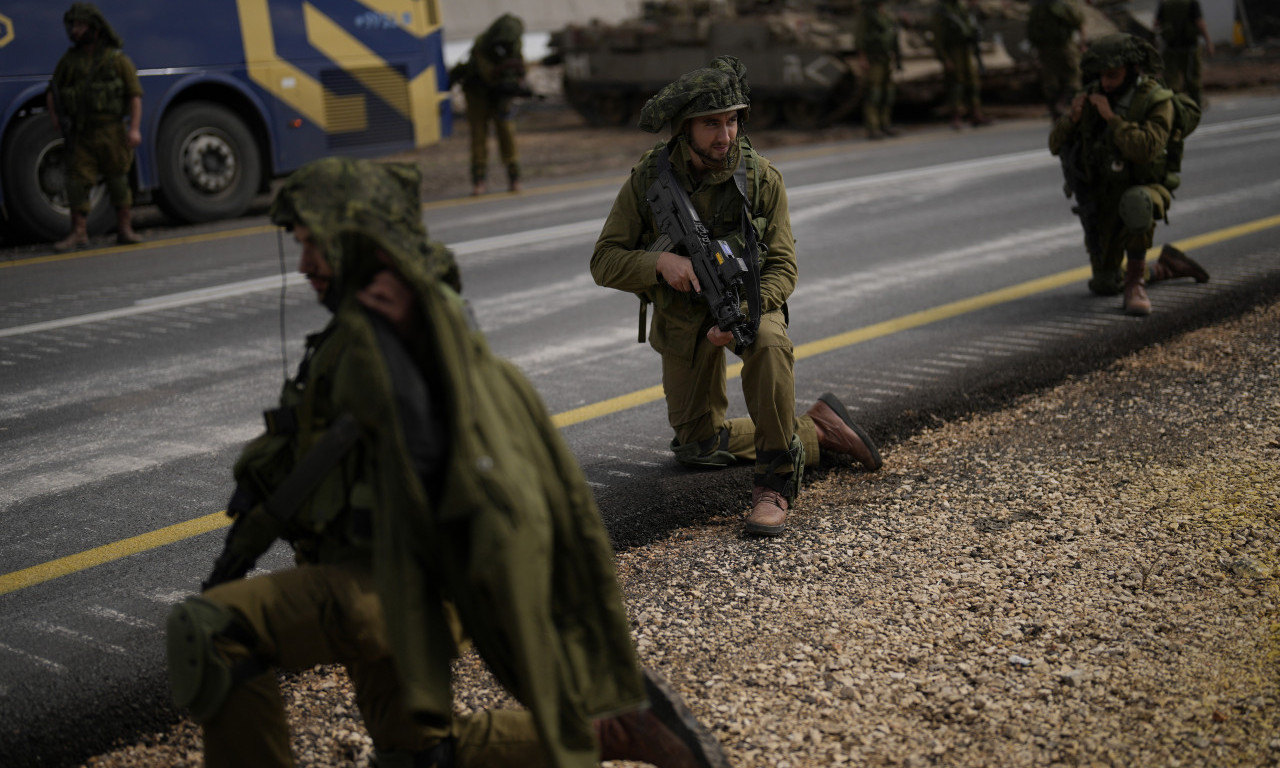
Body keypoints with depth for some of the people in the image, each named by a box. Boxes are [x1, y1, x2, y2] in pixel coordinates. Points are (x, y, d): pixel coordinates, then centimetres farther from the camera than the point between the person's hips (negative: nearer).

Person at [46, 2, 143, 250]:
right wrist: (56, 118, 4)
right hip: (80, 135, 3)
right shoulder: (68, 60, 10)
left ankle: (125, 229, 15)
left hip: (111, 132, -3)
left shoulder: (117, 59, 1)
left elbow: (135, 95, -3)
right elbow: (52, 94, 21)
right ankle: (79, 233, 2)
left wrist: (135, 128, -14)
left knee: (118, 180, 3)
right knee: (77, 181, -3)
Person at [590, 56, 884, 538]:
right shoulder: (648, 180, -15)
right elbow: (604, 262, -14)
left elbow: (782, 267, -14)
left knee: (769, 343, -40)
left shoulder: (761, 178, -17)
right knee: (698, 448, 9)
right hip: (681, 314, 3)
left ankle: (775, 482, -28)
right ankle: (815, 431, 25)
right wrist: (659, 261, -34)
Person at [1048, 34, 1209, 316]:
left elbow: (1146, 150, -32)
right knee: (1104, 286, 10)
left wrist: (1111, 117, -32)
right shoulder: (1093, 96, -6)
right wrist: (1073, 117, -24)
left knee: (1134, 203, -43)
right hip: (1101, 199, 5)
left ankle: (1135, 282, -25)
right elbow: (1056, 145, -6)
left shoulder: (1157, 101, -17)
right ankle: (1167, 266, 36)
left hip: (1143, 191, -5)